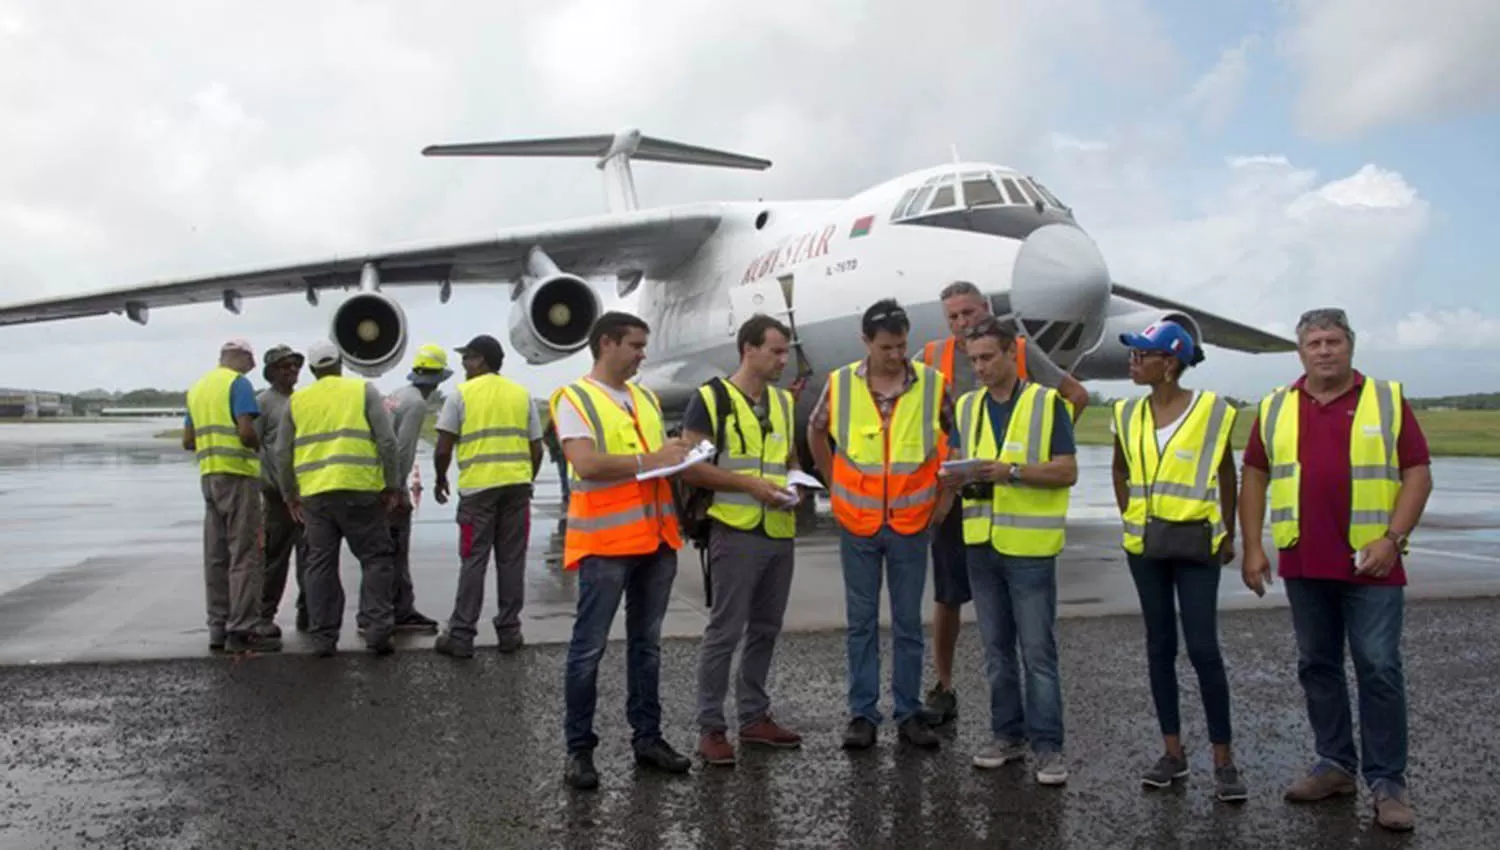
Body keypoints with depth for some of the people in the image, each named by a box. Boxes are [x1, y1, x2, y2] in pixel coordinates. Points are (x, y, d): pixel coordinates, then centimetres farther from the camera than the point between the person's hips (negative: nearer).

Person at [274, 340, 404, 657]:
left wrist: (290, 495, 22)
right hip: (359, 489, -3)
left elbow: (283, 454, 12)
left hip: (314, 494, 3)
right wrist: (392, 485, 3)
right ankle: (377, 628, -5)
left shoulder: (297, 401, 13)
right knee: (376, 558, 5)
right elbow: (387, 441, -3)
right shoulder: (363, 390, 5)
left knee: (320, 565, 9)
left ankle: (323, 636, 11)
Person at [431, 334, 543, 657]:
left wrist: (440, 479, 13)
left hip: (478, 487, -3)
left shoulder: (461, 394, 0)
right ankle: (509, 631, 13)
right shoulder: (522, 395, 10)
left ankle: (460, 636, 4)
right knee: (511, 560, 8)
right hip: (516, 485, 3)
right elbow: (536, 450, 9)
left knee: (473, 561, 2)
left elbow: (443, 449, -3)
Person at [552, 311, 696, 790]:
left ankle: (647, 737, 23)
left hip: (656, 538, 7)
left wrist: (677, 455, 1)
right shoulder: (574, 398, -6)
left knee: (647, 643, 13)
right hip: (605, 541, -7)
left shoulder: (646, 399, 17)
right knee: (589, 647, 0)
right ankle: (579, 747, 10)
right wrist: (648, 460, -16)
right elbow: (586, 464, -19)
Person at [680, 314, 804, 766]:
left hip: (780, 532, 7)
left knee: (765, 628, 14)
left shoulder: (783, 401, 14)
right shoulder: (710, 399, -7)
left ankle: (755, 717, 26)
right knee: (725, 631, -3)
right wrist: (750, 483, -19)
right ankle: (710, 727, 7)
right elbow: (690, 466, -11)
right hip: (736, 533, -7)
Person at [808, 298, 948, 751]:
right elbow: (816, 431, 14)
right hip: (857, 525, 0)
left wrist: (944, 493, 6)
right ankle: (862, 714, 17)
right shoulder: (840, 384, -3)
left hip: (911, 524, 0)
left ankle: (909, 713, 19)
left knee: (909, 624, 8)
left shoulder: (932, 384, -4)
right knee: (861, 623, 8)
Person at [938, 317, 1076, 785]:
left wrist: (1012, 471, -21)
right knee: (996, 649, 12)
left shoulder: (1047, 403, -4)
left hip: (1030, 546, -5)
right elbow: (954, 469, 9)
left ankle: (1047, 745, 7)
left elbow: (1067, 472, -9)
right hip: (981, 544, 5)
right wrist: (953, 479, -14)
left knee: (1038, 650, -1)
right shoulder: (967, 407, 11)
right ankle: (1008, 735, 23)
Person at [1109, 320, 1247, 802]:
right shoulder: (1129, 414, 5)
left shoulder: (1211, 411, -6)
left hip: (1195, 544, -4)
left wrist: (1228, 535, 5)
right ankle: (1172, 752, 18)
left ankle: (1224, 761, 5)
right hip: (1145, 545, 4)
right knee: (1159, 647, 9)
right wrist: (1129, 518, 12)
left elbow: (1227, 476, 3)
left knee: (1203, 649, -6)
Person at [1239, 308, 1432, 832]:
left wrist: (1392, 538, -13)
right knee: (1317, 666, 11)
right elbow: (1254, 477, 11)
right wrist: (1252, 548, 4)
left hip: (1371, 565, -3)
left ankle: (1387, 782, 7)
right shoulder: (1276, 408, 8)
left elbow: (1418, 473, -2)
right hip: (1303, 566, 3)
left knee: (1379, 670, -2)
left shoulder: (1388, 401, 1)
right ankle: (1335, 765, 24)